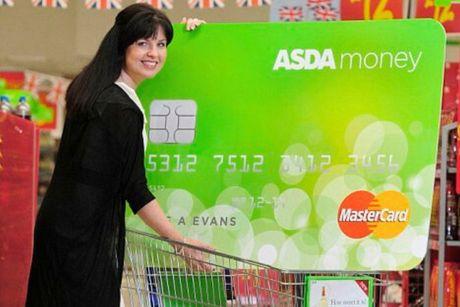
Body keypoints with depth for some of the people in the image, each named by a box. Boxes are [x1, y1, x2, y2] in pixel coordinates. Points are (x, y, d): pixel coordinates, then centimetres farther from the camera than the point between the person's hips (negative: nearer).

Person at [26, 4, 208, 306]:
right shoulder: (121, 109, -21)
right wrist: (182, 242, -12)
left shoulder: (94, 88, 6)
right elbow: (135, 189, -18)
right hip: (85, 236, -9)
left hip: (60, 222, 9)